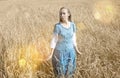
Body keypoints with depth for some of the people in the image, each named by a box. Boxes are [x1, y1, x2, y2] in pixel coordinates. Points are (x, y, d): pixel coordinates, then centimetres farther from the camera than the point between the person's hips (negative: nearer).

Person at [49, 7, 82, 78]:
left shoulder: (72, 25, 0)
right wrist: (52, 53, -14)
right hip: (60, 52, -4)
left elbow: (73, 39, 9)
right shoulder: (57, 26, -12)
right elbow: (54, 40, -9)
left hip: (70, 52, 4)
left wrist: (77, 50, 11)